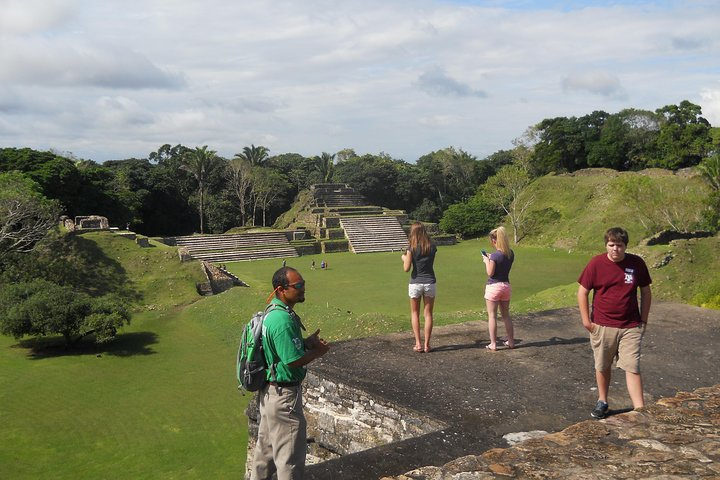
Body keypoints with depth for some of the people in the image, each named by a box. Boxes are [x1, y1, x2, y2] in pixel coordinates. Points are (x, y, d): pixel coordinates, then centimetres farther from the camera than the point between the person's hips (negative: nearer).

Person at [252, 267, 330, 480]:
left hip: (269, 390, 10)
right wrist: (318, 352, -9)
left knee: (266, 444, 24)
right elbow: (294, 360, -26)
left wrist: (306, 342, 2)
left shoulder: (273, 312, 5)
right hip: (284, 394, -10)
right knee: (290, 450, 4)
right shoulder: (283, 320, -27)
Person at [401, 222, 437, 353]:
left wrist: (404, 258, 8)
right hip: (430, 283, 2)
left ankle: (418, 344, 7)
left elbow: (406, 268, -12)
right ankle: (426, 345, 9)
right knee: (428, 314, 8)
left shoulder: (412, 248, -10)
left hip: (415, 283, -2)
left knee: (415, 313, 13)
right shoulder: (432, 247, -2)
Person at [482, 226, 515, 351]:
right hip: (506, 286, 7)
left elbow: (490, 273, -16)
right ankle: (511, 341, 23)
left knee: (492, 316, 2)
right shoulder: (510, 254, 2)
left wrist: (487, 261, -3)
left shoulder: (495, 255, -19)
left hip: (493, 287, -7)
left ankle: (493, 344, 5)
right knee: (506, 315, 17)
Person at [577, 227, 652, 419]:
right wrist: (586, 321, -4)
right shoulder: (596, 263, -7)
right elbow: (582, 292, -1)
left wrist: (643, 320, 6)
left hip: (631, 327, 0)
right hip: (602, 326, 0)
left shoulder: (637, 263, -2)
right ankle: (602, 402, 33)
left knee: (633, 368, -5)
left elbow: (646, 292, 9)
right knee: (602, 367, 13)